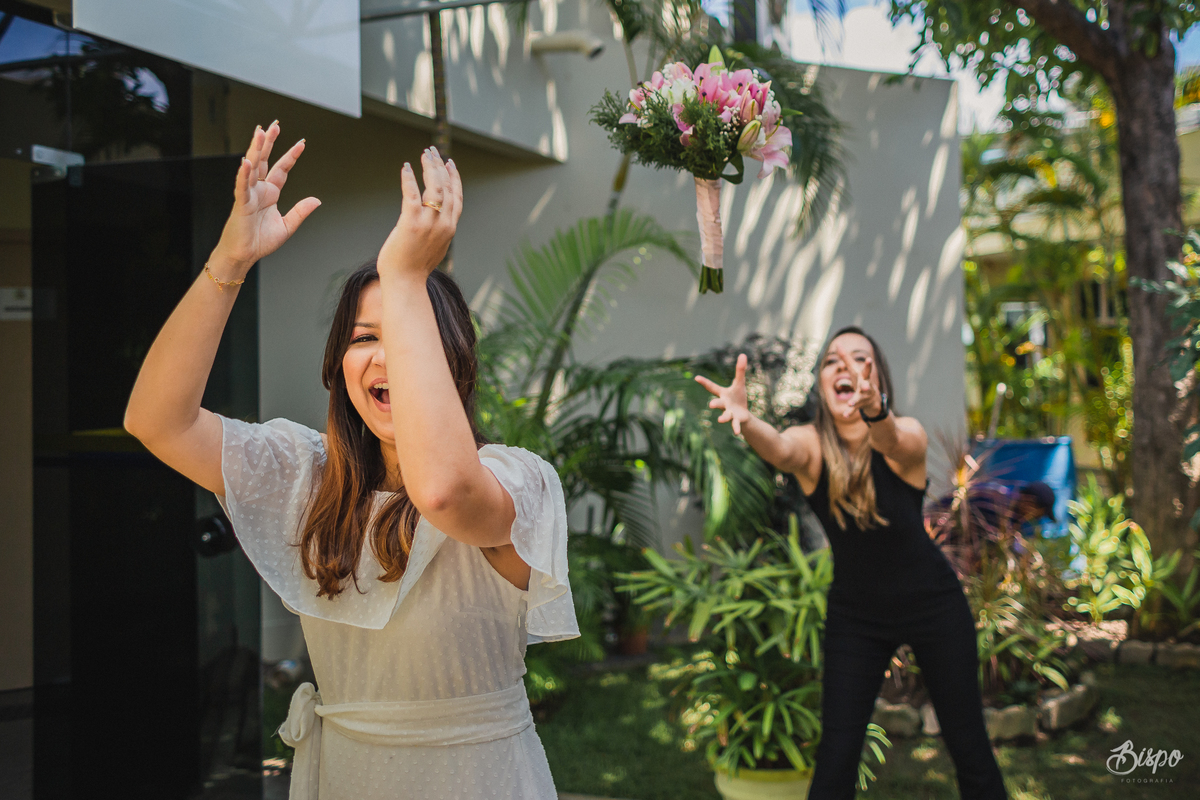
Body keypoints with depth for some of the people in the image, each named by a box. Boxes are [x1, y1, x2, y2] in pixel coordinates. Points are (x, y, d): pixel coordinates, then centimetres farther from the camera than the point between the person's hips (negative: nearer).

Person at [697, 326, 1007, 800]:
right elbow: (780, 450, -39)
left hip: (933, 605, -1)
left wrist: (875, 412, -67)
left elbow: (892, 442, -43)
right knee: (836, 756, -5)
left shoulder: (907, 436, -18)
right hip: (854, 614, 1)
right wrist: (745, 420, -62)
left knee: (969, 746, 5)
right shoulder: (811, 445, -15)